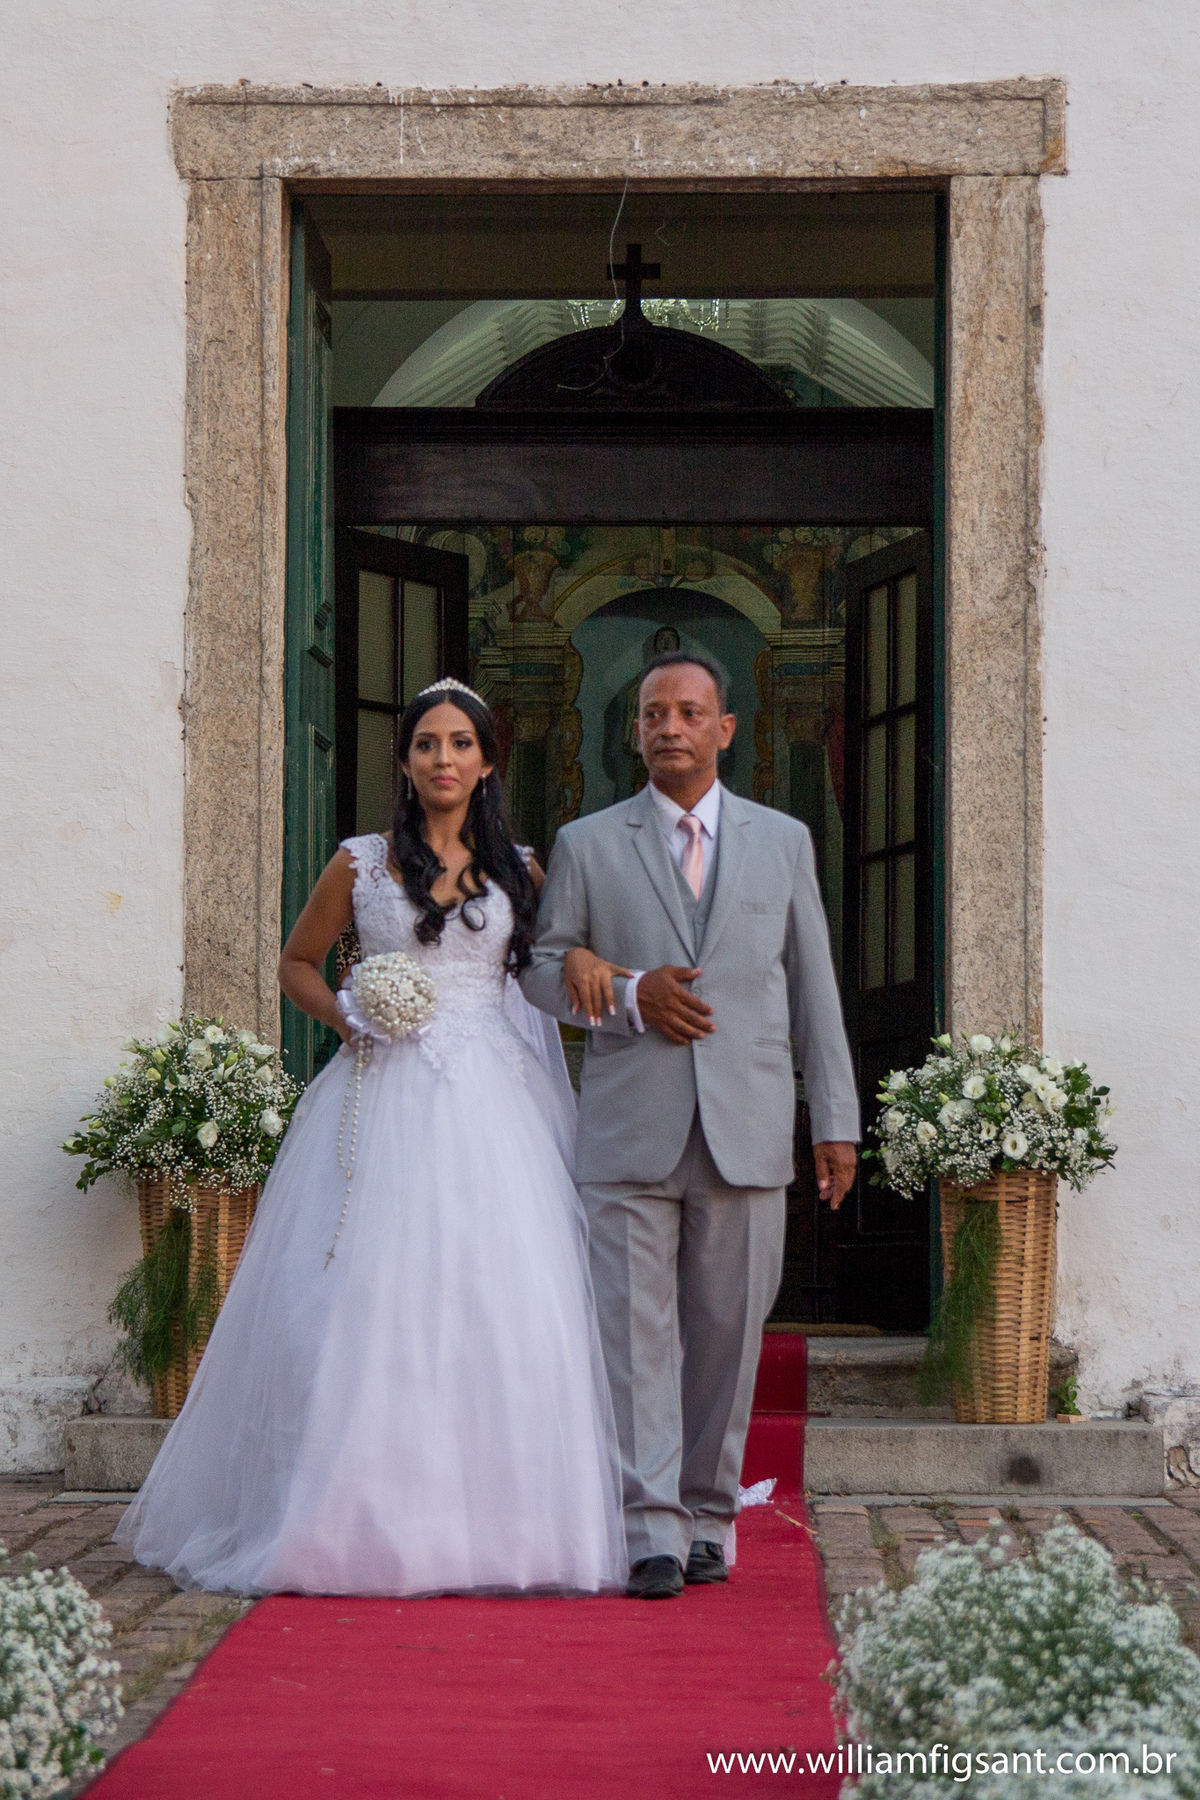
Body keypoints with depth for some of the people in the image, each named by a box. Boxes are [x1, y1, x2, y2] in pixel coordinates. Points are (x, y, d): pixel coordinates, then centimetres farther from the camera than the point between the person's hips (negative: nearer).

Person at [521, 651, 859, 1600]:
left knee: (728, 1331, 4)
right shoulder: (587, 845, 9)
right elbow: (542, 970, 10)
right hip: (630, 1129, -1)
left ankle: (708, 1518, 17)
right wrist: (630, 994, -9)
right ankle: (652, 1532, -6)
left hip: (746, 1130, 1)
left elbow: (814, 988, 13)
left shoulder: (784, 840, 13)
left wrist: (837, 1120, 7)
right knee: (637, 1330, -7)